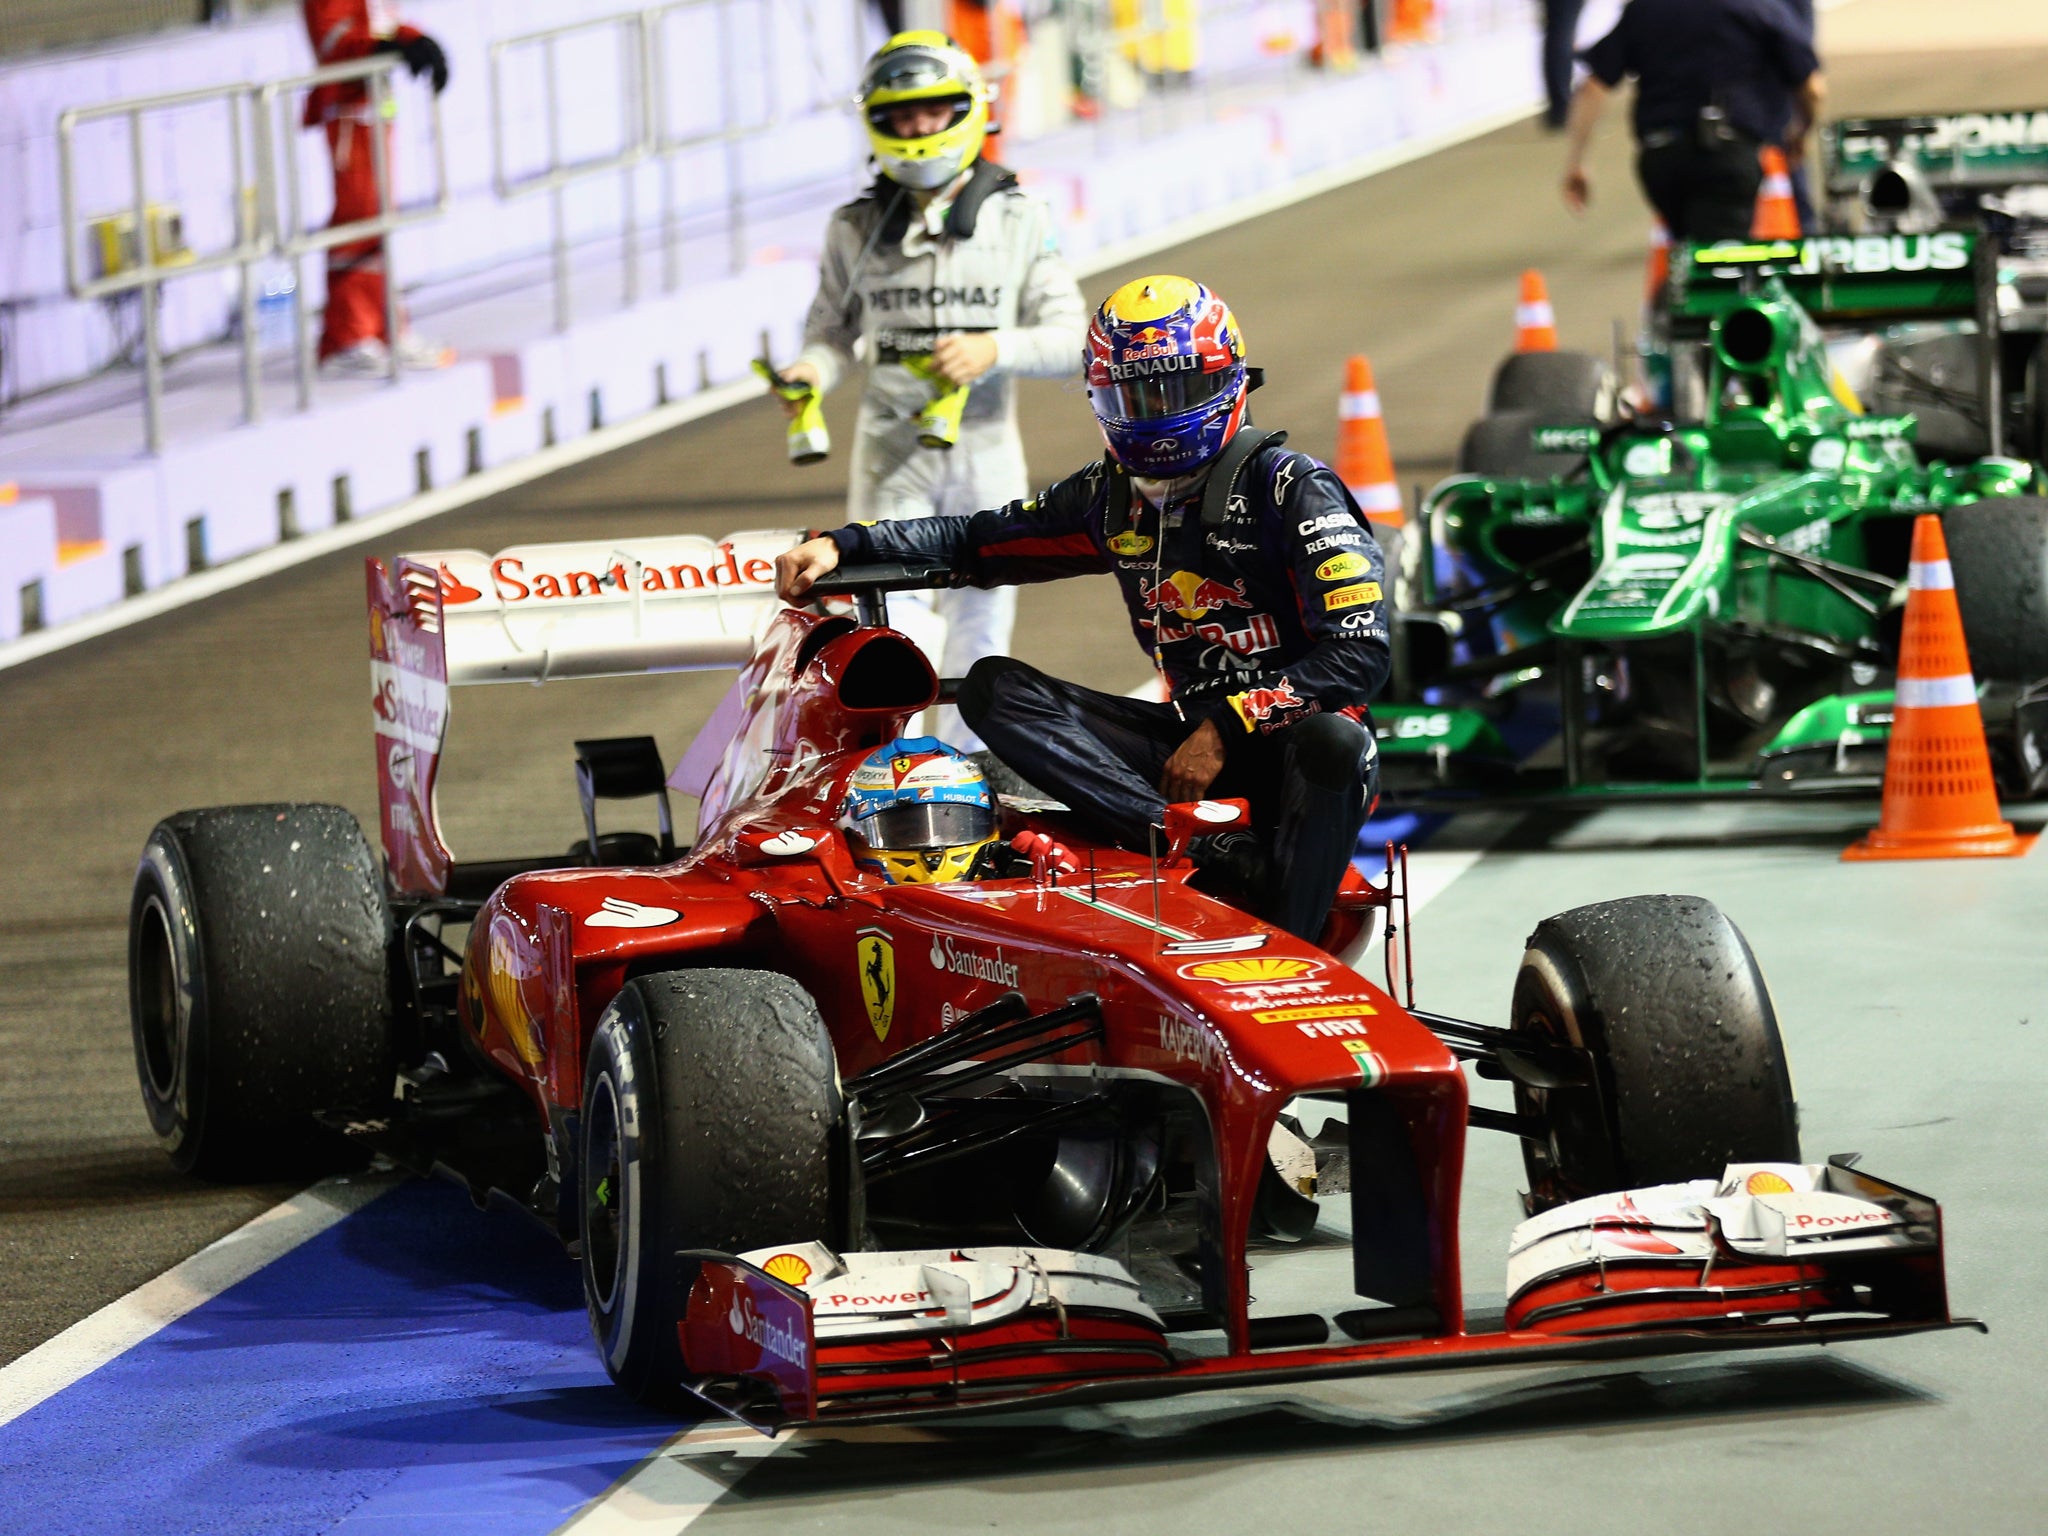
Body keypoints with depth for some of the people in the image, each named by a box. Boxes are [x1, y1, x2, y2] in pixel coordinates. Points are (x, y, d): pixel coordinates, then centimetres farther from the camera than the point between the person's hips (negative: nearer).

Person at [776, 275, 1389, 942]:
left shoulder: (1291, 487, -9)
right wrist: (840, 545, 5)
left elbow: (1359, 652, -16)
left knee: (1332, 740, -42)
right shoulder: (1112, 496, 9)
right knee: (994, 687, -12)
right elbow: (979, 540, 19)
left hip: (1289, 737, -6)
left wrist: (1228, 729, -20)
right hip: (1193, 736, 6)